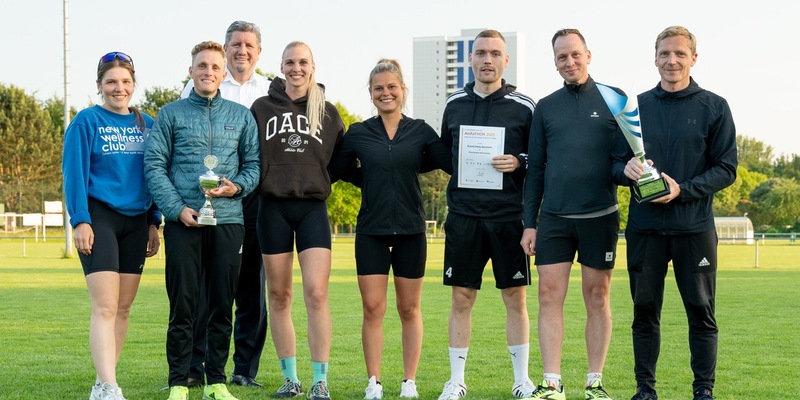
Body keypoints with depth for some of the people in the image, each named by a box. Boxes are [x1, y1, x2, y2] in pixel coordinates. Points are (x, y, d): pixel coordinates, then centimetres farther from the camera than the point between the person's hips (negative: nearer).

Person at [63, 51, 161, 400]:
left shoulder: (146, 125, 12)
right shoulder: (87, 122, -2)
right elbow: (74, 173, -6)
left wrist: (154, 223, 11)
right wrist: (80, 220, -14)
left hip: (136, 222, 5)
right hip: (100, 217, -5)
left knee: (123, 308, 6)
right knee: (105, 306, -14)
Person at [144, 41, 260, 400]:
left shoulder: (241, 116, 13)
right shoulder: (171, 114, 7)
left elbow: (254, 164, 13)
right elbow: (154, 165, 1)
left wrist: (237, 186, -8)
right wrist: (176, 208, -9)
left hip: (228, 220, 2)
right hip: (183, 222, -2)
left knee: (222, 305, 5)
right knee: (183, 304, -2)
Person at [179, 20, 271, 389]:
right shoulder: (199, 87, 7)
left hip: (257, 195, 2)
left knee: (253, 284, 4)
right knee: (202, 282, -3)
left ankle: (245, 369, 11)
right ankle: (194, 368, 2)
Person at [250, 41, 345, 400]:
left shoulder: (328, 113, 10)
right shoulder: (262, 108, 7)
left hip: (312, 207, 0)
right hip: (273, 207, 1)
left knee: (316, 294, -10)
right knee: (279, 295, 4)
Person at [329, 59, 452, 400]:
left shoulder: (420, 131, 3)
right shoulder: (358, 133, 3)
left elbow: (454, 164, -6)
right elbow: (333, 171, 4)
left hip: (410, 230, 0)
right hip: (371, 230, 0)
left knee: (409, 309, 7)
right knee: (372, 309, -3)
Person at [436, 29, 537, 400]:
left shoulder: (524, 107, 0)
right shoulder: (454, 104, 9)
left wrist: (519, 163, -13)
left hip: (509, 217, -2)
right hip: (463, 216, 2)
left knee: (516, 298, 4)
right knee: (461, 299, 4)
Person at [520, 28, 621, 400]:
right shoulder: (545, 107, 10)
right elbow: (535, 169, 11)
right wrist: (529, 223, 7)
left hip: (600, 216, -2)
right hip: (553, 217, 2)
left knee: (597, 297, 4)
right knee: (550, 296, -2)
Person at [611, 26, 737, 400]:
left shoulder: (714, 108, 2)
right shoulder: (637, 106, 9)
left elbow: (726, 169, -2)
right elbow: (616, 163, 10)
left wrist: (683, 189, -16)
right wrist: (627, 170, -14)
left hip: (694, 228, -2)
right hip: (644, 228, 2)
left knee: (701, 311, 3)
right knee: (645, 310, 6)